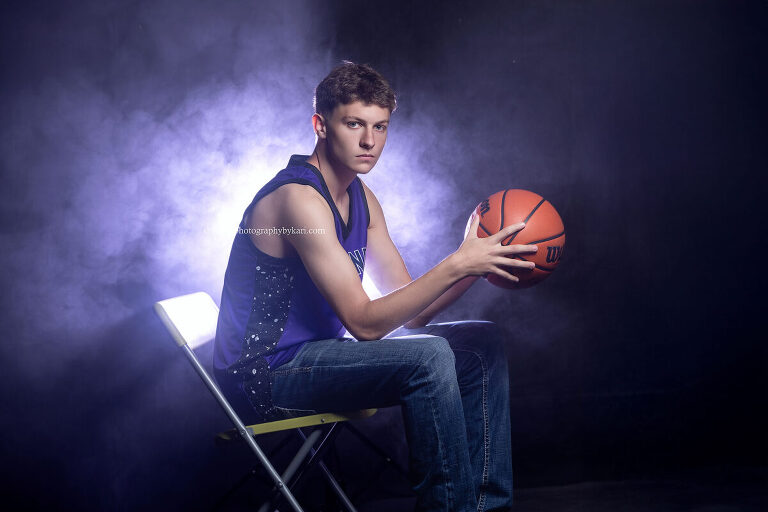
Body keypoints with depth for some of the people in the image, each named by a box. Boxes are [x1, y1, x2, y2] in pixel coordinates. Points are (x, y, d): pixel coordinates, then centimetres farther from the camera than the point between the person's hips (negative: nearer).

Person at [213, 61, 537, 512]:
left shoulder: (361, 199, 9)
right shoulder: (298, 198, -20)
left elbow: (409, 310, 4)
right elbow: (365, 322, -24)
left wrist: (475, 263, -11)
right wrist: (457, 265, -28)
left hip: (318, 353, 10)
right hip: (268, 372, -9)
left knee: (483, 343, 4)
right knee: (428, 356, -29)